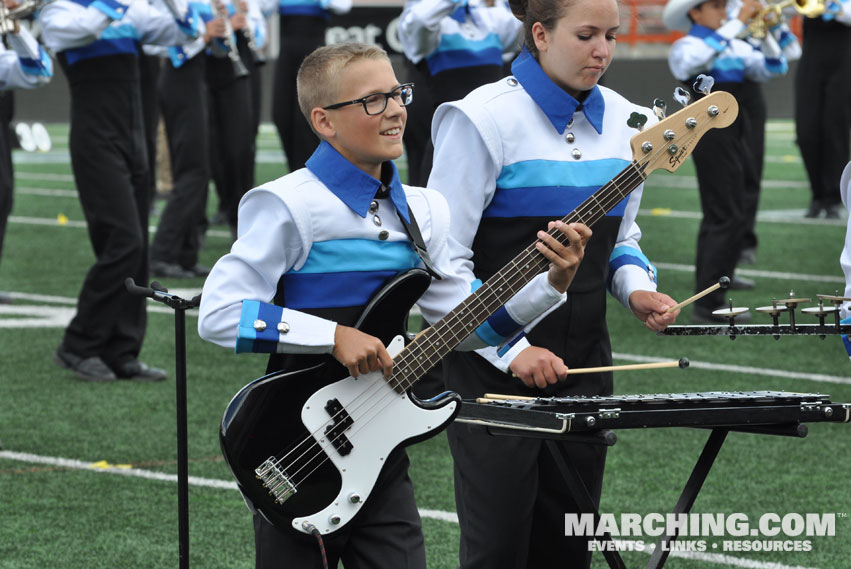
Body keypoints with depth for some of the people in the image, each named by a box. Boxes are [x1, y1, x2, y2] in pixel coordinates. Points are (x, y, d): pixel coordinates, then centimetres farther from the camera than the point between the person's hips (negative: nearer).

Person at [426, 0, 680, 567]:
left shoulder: (624, 121, 7)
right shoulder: (486, 119, -12)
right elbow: (444, 262, -12)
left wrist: (636, 287, -1)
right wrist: (511, 350, -18)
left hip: (583, 364, 6)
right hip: (493, 367, -6)